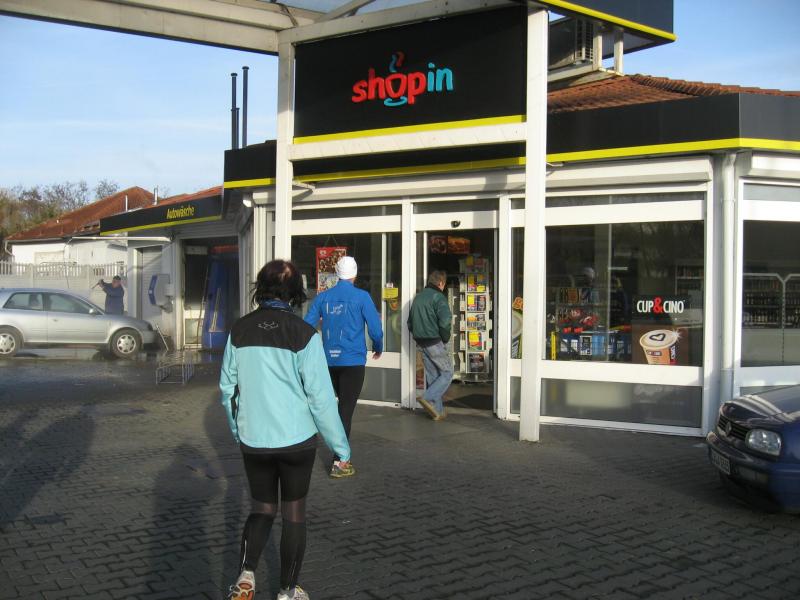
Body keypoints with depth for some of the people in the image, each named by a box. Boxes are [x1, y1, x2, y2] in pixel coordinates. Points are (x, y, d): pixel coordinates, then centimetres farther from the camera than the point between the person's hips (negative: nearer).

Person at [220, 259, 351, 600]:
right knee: (294, 513, 13)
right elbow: (320, 396, -13)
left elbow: (227, 387, 6)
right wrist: (340, 446, -4)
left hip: (252, 440, 3)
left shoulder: (239, 331, -2)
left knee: (262, 508, 19)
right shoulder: (304, 334, -13)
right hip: (296, 439, -3)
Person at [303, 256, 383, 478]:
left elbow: (307, 325, 3)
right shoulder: (361, 297, -6)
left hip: (330, 361, 4)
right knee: (346, 410, -1)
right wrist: (378, 349, 13)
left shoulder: (323, 297, 4)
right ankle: (338, 463, -1)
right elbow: (375, 328, -7)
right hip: (353, 361, -4)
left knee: (342, 406, 20)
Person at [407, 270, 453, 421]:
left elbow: (410, 323, 17)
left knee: (432, 376, 13)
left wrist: (418, 337, 17)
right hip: (435, 342, -8)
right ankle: (429, 398, -12)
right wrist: (445, 338, -6)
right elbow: (445, 322, -21)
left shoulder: (418, 297, 14)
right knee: (447, 372, 2)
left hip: (421, 343, 8)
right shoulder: (438, 297, -11)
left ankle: (437, 410, 15)